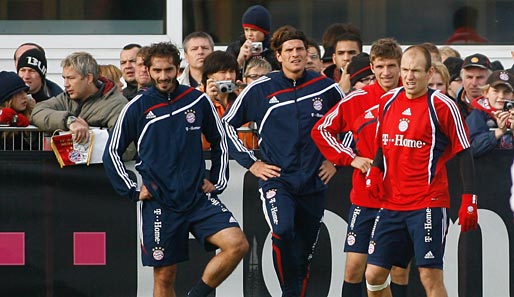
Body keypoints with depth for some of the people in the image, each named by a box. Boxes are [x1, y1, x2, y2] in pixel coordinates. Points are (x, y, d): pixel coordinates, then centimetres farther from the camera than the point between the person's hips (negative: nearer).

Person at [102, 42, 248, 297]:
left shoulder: (198, 101, 2)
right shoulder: (137, 108, -2)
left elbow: (220, 141, 17)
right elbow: (112, 152, 6)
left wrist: (217, 181, 10)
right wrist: (132, 191, 1)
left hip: (199, 198, 2)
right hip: (159, 204, -2)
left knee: (237, 244, -18)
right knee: (164, 276, 2)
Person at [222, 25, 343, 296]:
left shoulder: (326, 88, 2)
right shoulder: (261, 89, -3)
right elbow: (227, 124, 5)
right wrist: (250, 163, 1)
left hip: (313, 185, 3)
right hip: (276, 180, -3)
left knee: (303, 256, 8)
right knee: (282, 232, -29)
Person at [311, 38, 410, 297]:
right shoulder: (357, 100, -1)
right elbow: (321, 130, 7)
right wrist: (351, 158, -2)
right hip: (365, 196, 0)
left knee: (400, 269, 5)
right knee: (354, 265, -3)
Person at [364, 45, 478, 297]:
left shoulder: (443, 106, -7)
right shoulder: (387, 101, 10)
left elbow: (464, 153, -5)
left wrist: (469, 200, -12)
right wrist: (375, 170, 2)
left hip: (429, 204, -6)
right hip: (391, 203, 6)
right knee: (374, 274, 4)